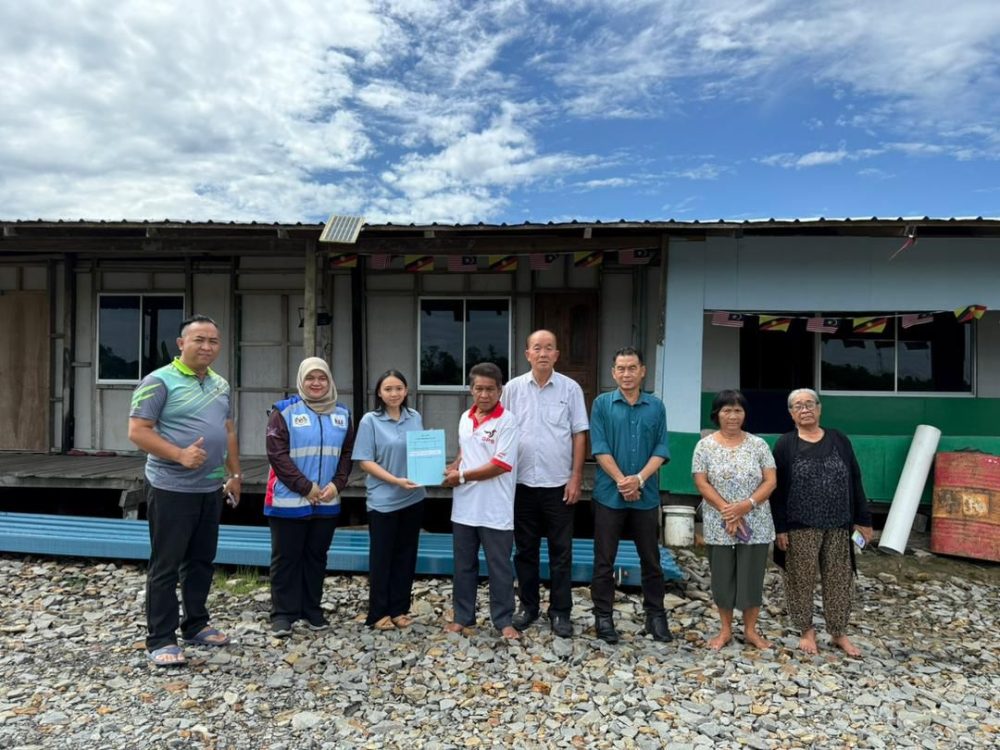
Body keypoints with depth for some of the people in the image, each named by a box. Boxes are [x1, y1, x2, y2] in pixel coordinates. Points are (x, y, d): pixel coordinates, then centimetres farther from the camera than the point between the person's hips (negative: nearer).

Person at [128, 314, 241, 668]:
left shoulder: (221, 385, 11)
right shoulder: (160, 381, -10)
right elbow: (138, 431, -14)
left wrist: (234, 474, 14)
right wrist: (180, 455, -25)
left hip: (211, 489, 7)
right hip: (171, 488, -7)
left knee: (201, 561, 16)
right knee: (165, 566, 3)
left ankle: (196, 625, 30)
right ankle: (160, 640, 14)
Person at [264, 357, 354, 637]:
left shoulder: (342, 414, 9)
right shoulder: (284, 411, -4)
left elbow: (347, 454, 9)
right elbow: (277, 454, -11)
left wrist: (337, 484, -7)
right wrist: (306, 487, -14)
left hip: (327, 502, 4)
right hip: (289, 500, -4)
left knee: (316, 556, 14)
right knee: (286, 558, 5)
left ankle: (312, 609, 26)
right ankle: (283, 614, 16)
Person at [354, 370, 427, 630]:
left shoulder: (415, 418, 4)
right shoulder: (370, 421, -7)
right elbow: (365, 461, -10)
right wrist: (395, 480, -20)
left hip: (413, 498, 4)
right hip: (383, 500, -4)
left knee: (406, 555, 12)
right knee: (382, 557, 7)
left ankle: (399, 609, 26)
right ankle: (378, 613, 20)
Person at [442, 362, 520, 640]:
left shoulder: (507, 421, -13)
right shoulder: (465, 418, 8)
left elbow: (500, 465, -18)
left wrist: (462, 476, -14)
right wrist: (450, 470, 1)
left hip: (495, 510, -6)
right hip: (464, 507, 6)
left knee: (499, 568, 8)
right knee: (463, 566, 16)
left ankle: (503, 620, 23)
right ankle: (463, 616, 31)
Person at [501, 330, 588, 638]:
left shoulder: (570, 388, -2)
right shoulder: (513, 388, 2)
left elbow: (579, 435, 0)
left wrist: (576, 478, -5)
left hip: (559, 483, -1)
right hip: (521, 482, 2)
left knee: (561, 551, 7)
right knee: (525, 549, 13)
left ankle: (560, 612, 21)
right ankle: (528, 606, 28)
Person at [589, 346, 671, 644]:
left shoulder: (656, 406, 5)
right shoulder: (602, 404, -1)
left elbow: (662, 449, -1)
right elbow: (599, 448, -7)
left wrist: (639, 479, -13)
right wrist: (622, 481, -14)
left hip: (646, 495, 2)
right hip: (609, 494, -2)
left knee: (651, 559, 12)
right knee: (604, 560, 6)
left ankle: (656, 615, 26)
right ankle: (603, 616, 19)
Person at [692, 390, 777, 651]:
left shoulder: (758, 445, 1)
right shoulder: (705, 446, -3)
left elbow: (770, 482, -3)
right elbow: (702, 484, -7)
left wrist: (746, 505, -16)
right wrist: (726, 510, -17)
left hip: (755, 525, 1)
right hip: (719, 526, -1)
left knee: (752, 577, 8)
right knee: (723, 577, 9)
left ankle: (750, 630, 26)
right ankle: (725, 629, 25)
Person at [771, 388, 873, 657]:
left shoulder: (839, 440, 5)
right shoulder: (785, 444, -3)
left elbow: (855, 482, 8)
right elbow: (777, 488, -5)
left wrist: (863, 520, 4)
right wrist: (780, 528, -10)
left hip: (838, 526, 3)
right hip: (801, 527, -2)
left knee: (839, 579, 10)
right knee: (801, 580, 6)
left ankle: (839, 633, 26)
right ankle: (807, 630, 24)